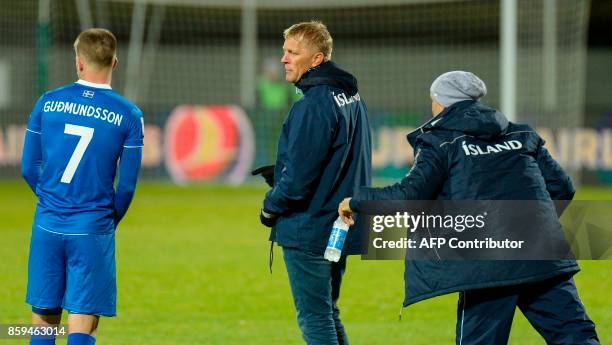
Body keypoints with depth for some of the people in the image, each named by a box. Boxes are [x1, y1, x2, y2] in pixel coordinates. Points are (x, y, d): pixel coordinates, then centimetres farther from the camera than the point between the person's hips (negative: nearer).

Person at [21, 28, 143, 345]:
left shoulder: (48, 103, 2)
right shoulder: (128, 115, -4)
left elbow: (28, 168, 6)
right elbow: (127, 184, -2)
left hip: (48, 224, 2)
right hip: (93, 230, -2)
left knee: (44, 319, 11)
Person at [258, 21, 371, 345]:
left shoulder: (314, 104, -20)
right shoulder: (352, 97, 10)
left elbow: (299, 175, -20)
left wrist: (271, 206, -3)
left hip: (308, 229, -9)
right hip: (339, 228, 9)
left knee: (313, 318, -4)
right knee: (327, 315, 17)